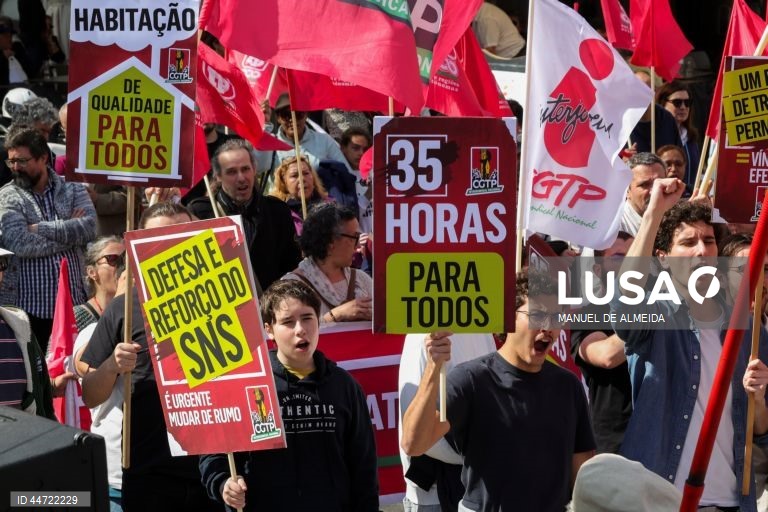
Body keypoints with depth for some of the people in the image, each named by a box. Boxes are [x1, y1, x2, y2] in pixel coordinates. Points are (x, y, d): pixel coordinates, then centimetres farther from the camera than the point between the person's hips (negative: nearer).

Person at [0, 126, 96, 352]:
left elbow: (90, 228, -9)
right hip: (27, 307, -2)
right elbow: (18, 243, -15)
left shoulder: (73, 191, 9)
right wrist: (69, 232, -9)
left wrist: (40, 228, -11)